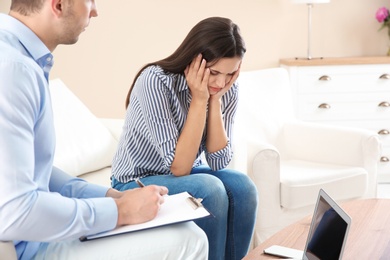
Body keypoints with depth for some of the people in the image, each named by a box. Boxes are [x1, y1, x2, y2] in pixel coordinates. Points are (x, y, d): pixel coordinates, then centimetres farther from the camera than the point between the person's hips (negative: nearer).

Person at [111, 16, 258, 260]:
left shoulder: (228, 89, -9)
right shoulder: (156, 81, -26)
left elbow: (218, 163, -14)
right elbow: (178, 167, -27)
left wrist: (215, 99, -22)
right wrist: (199, 100, -29)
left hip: (188, 174, 5)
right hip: (138, 182, -5)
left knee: (241, 187, -22)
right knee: (209, 190, -30)